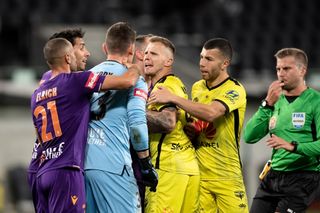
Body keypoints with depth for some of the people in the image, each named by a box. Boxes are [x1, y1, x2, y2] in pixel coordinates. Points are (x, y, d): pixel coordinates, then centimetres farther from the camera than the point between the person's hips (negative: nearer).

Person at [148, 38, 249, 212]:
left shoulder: (234, 90, -11)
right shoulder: (197, 88, 11)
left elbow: (210, 113, -30)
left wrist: (173, 98, -28)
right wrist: (190, 131, 2)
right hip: (199, 174, 5)